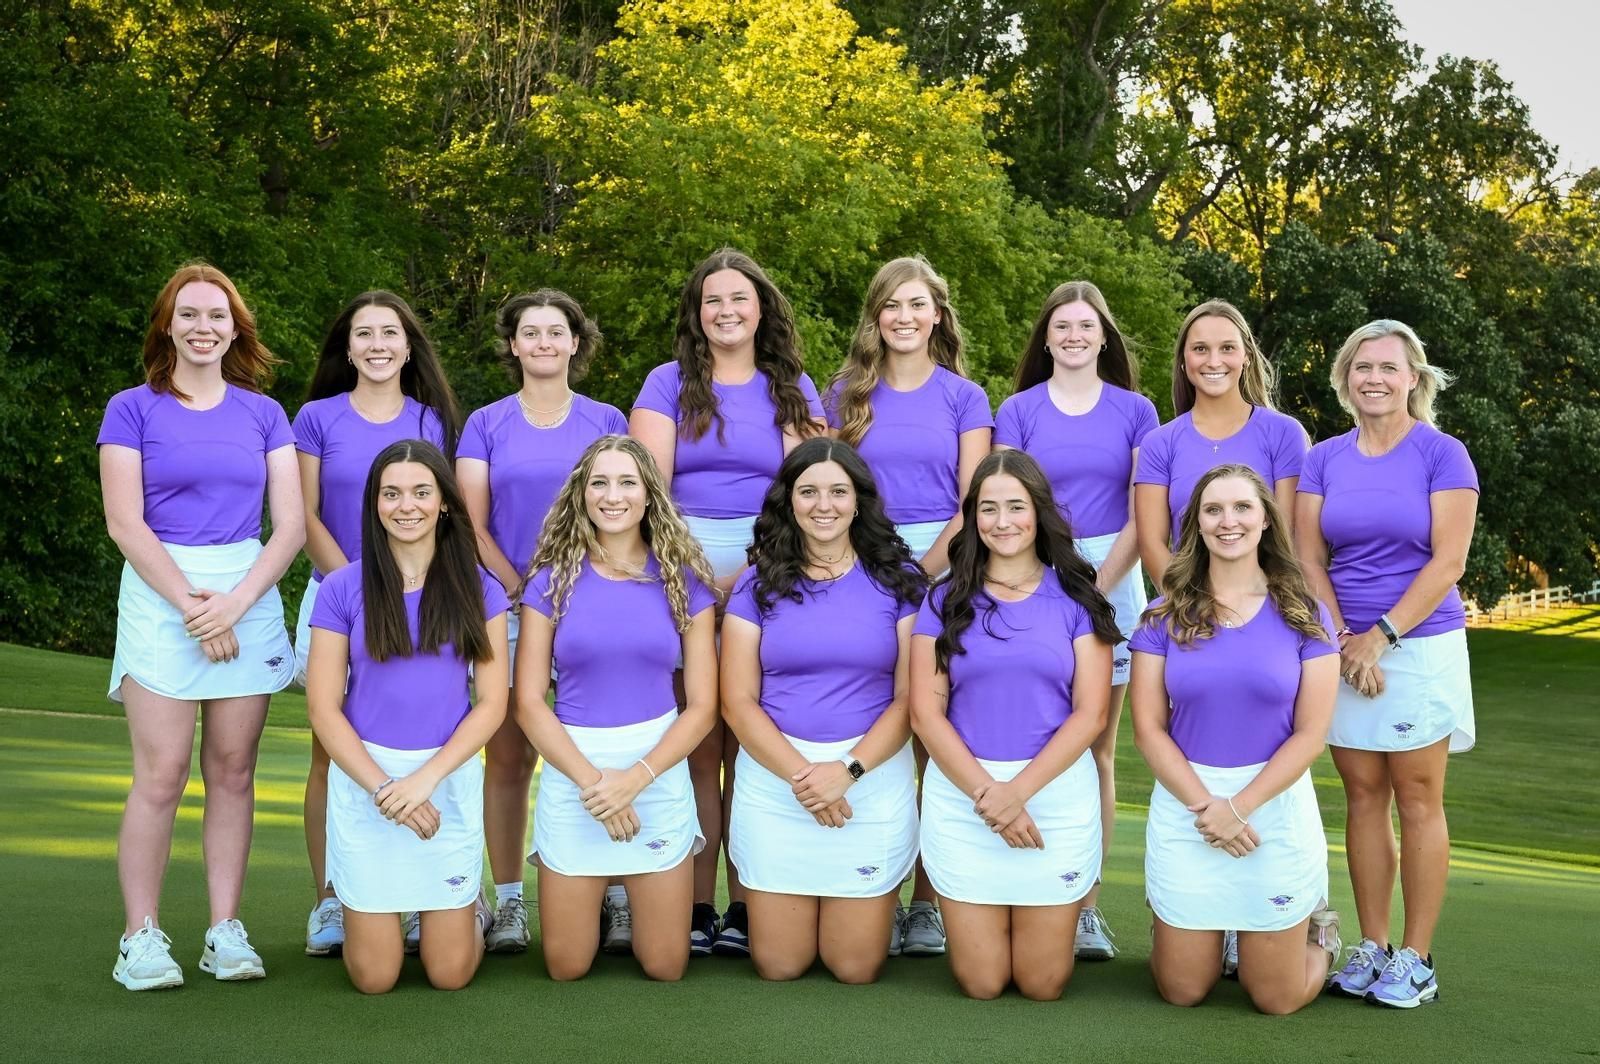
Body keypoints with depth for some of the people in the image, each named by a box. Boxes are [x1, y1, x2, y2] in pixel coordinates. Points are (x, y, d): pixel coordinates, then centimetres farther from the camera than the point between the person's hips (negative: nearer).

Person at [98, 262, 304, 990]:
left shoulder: (263, 414, 10)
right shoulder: (132, 409, 3)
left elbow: (291, 524, 4)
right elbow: (124, 523, -4)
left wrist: (234, 603, -9)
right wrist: (193, 606, -10)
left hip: (250, 596, 3)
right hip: (160, 595, -2)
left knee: (233, 771, 3)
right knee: (161, 775, -7)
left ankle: (226, 931, 9)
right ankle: (141, 936, 0)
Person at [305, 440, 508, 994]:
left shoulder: (479, 590, 2)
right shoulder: (342, 589, -2)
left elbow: (492, 703, -1)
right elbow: (323, 708, -3)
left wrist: (426, 778, -13)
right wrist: (383, 788, -13)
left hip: (450, 778, 1)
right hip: (363, 777, 0)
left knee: (450, 974, 1)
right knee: (373, 978, 2)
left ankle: (469, 906, 33)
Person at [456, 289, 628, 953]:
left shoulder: (607, 421, 10)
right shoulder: (486, 425, 9)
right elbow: (471, 524, 3)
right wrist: (521, 590, -9)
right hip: (506, 606, 0)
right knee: (507, 756, 0)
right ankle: (508, 902, 6)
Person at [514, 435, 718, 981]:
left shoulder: (682, 579, 2)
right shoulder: (554, 579, 1)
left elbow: (702, 704, -1)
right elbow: (528, 701, -3)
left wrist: (634, 778, -14)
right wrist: (592, 780, -14)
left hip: (658, 768, 0)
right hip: (570, 769, 0)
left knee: (665, 967, 5)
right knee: (566, 967, 6)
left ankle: (634, 896, 37)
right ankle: (598, 898, 38)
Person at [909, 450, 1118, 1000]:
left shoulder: (1076, 599, 4)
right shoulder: (945, 601, 6)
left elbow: (1090, 713, -2)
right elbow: (925, 712, -1)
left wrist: (1018, 790, -14)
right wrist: (987, 794, -13)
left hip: (1056, 790, 0)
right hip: (961, 795, 1)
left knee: (1042, 985, 2)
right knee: (980, 983, 2)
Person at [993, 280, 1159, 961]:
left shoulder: (1135, 412, 8)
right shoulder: (1018, 411, 7)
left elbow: (1141, 517, 2)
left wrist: (1098, 586, -9)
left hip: (1113, 579, 1)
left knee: (1098, 747, 3)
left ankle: (1087, 904, 7)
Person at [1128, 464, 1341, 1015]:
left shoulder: (1303, 616, -1)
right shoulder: (1165, 616, 1)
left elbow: (1310, 733, -5)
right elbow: (1148, 728, -2)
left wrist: (1239, 807, -15)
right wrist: (1207, 808, -14)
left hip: (1274, 802, -1)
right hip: (1183, 803, 1)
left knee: (1278, 1000, 4)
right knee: (1181, 992, 6)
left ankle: (1318, 930, 36)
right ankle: (1213, 931, 38)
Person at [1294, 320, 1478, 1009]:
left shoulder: (1441, 454, -3)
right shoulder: (1324, 459, 7)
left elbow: (1448, 561, -8)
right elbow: (1309, 558, 4)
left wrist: (1381, 637, -13)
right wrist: (1344, 641, -8)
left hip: (1421, 643, -3)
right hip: (1342, 646, 3)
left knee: (1417, 798, 0)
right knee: (1363, 795, 6)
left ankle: (1416, 960, 6)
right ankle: (1371, 947, 14)